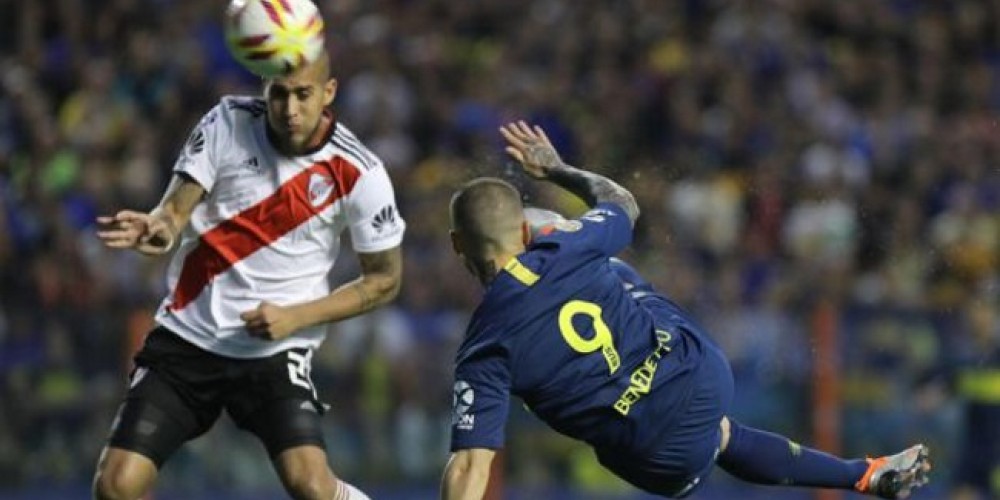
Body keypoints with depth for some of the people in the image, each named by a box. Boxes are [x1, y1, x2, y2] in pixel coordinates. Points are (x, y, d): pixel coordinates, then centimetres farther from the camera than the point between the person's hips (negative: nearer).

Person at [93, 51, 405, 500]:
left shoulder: (358, 172, -10)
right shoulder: (229, 122, -6)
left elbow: (384, 279, 0)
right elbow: (177, 208, -9)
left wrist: (295, 317, -12)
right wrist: (159, 227, -34)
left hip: (276, 351, -2)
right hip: (186, 336, 2)